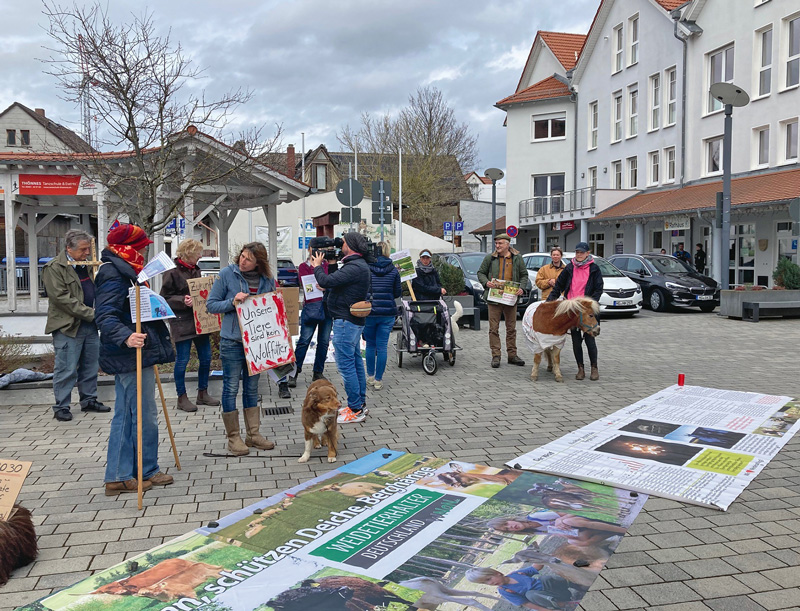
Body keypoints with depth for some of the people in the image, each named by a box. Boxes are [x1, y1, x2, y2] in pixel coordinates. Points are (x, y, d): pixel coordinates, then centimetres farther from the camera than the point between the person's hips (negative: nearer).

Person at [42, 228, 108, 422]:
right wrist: (91, 313, -18)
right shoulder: (54, 268, -9)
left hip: (90, 325, 7)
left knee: (90, 366, 14)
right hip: (68, 326, -7)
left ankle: (89, 400, 26)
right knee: (66, 370, -2)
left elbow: (97, 289, 24)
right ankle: (61, 407, 8)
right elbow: (62, 298, -17)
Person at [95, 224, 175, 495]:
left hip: (129, 357, 11)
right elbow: (105, 316, -28)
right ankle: (147, 472, 14)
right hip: (132, 357, -11)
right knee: (145, 416, 0)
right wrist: (125, 337, -44)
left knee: (125, 416, 13)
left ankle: (118, 477, 20)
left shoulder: (123, 273, 16)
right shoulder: (114, 277, -16)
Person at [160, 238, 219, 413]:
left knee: (206, 357, 9)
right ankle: (182, 397, 11)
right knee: (182, 359, 0)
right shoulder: (172, 273, -9)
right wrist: (182, 301, -23)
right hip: (182, 323, -7)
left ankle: (202, 393, 22)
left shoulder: (195, 270, 14)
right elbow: (165, 298, -10)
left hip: (199, 321, 8)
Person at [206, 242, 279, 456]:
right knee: (231, 388, 2)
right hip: (232, 340, -4)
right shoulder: (226, 274, -7)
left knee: (252, 388, 13)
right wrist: (232, 302, -20)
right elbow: (211, 304, -4)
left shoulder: (267, 279, 2)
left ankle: (253, 434, 22)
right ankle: (233, 438, 11)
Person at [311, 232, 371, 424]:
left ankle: (356, 410, -2)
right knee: (356, 362, 15)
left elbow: (326, 281, -24)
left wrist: (317, 267, -7)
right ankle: (360, 404, 23)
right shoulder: (359, 265, 16)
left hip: (346, 321, -11)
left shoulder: (354, 267, -20)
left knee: (345, 364, -7)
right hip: (354, 321, 11)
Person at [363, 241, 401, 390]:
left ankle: (370, 377, 24)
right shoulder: (393, 270, -2)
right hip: (388, 313, 0)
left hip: (369, 312, 0)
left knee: (370, 345, 15)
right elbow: (397, 293, 3)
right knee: (382, 346, 5)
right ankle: (378, 380, 9)